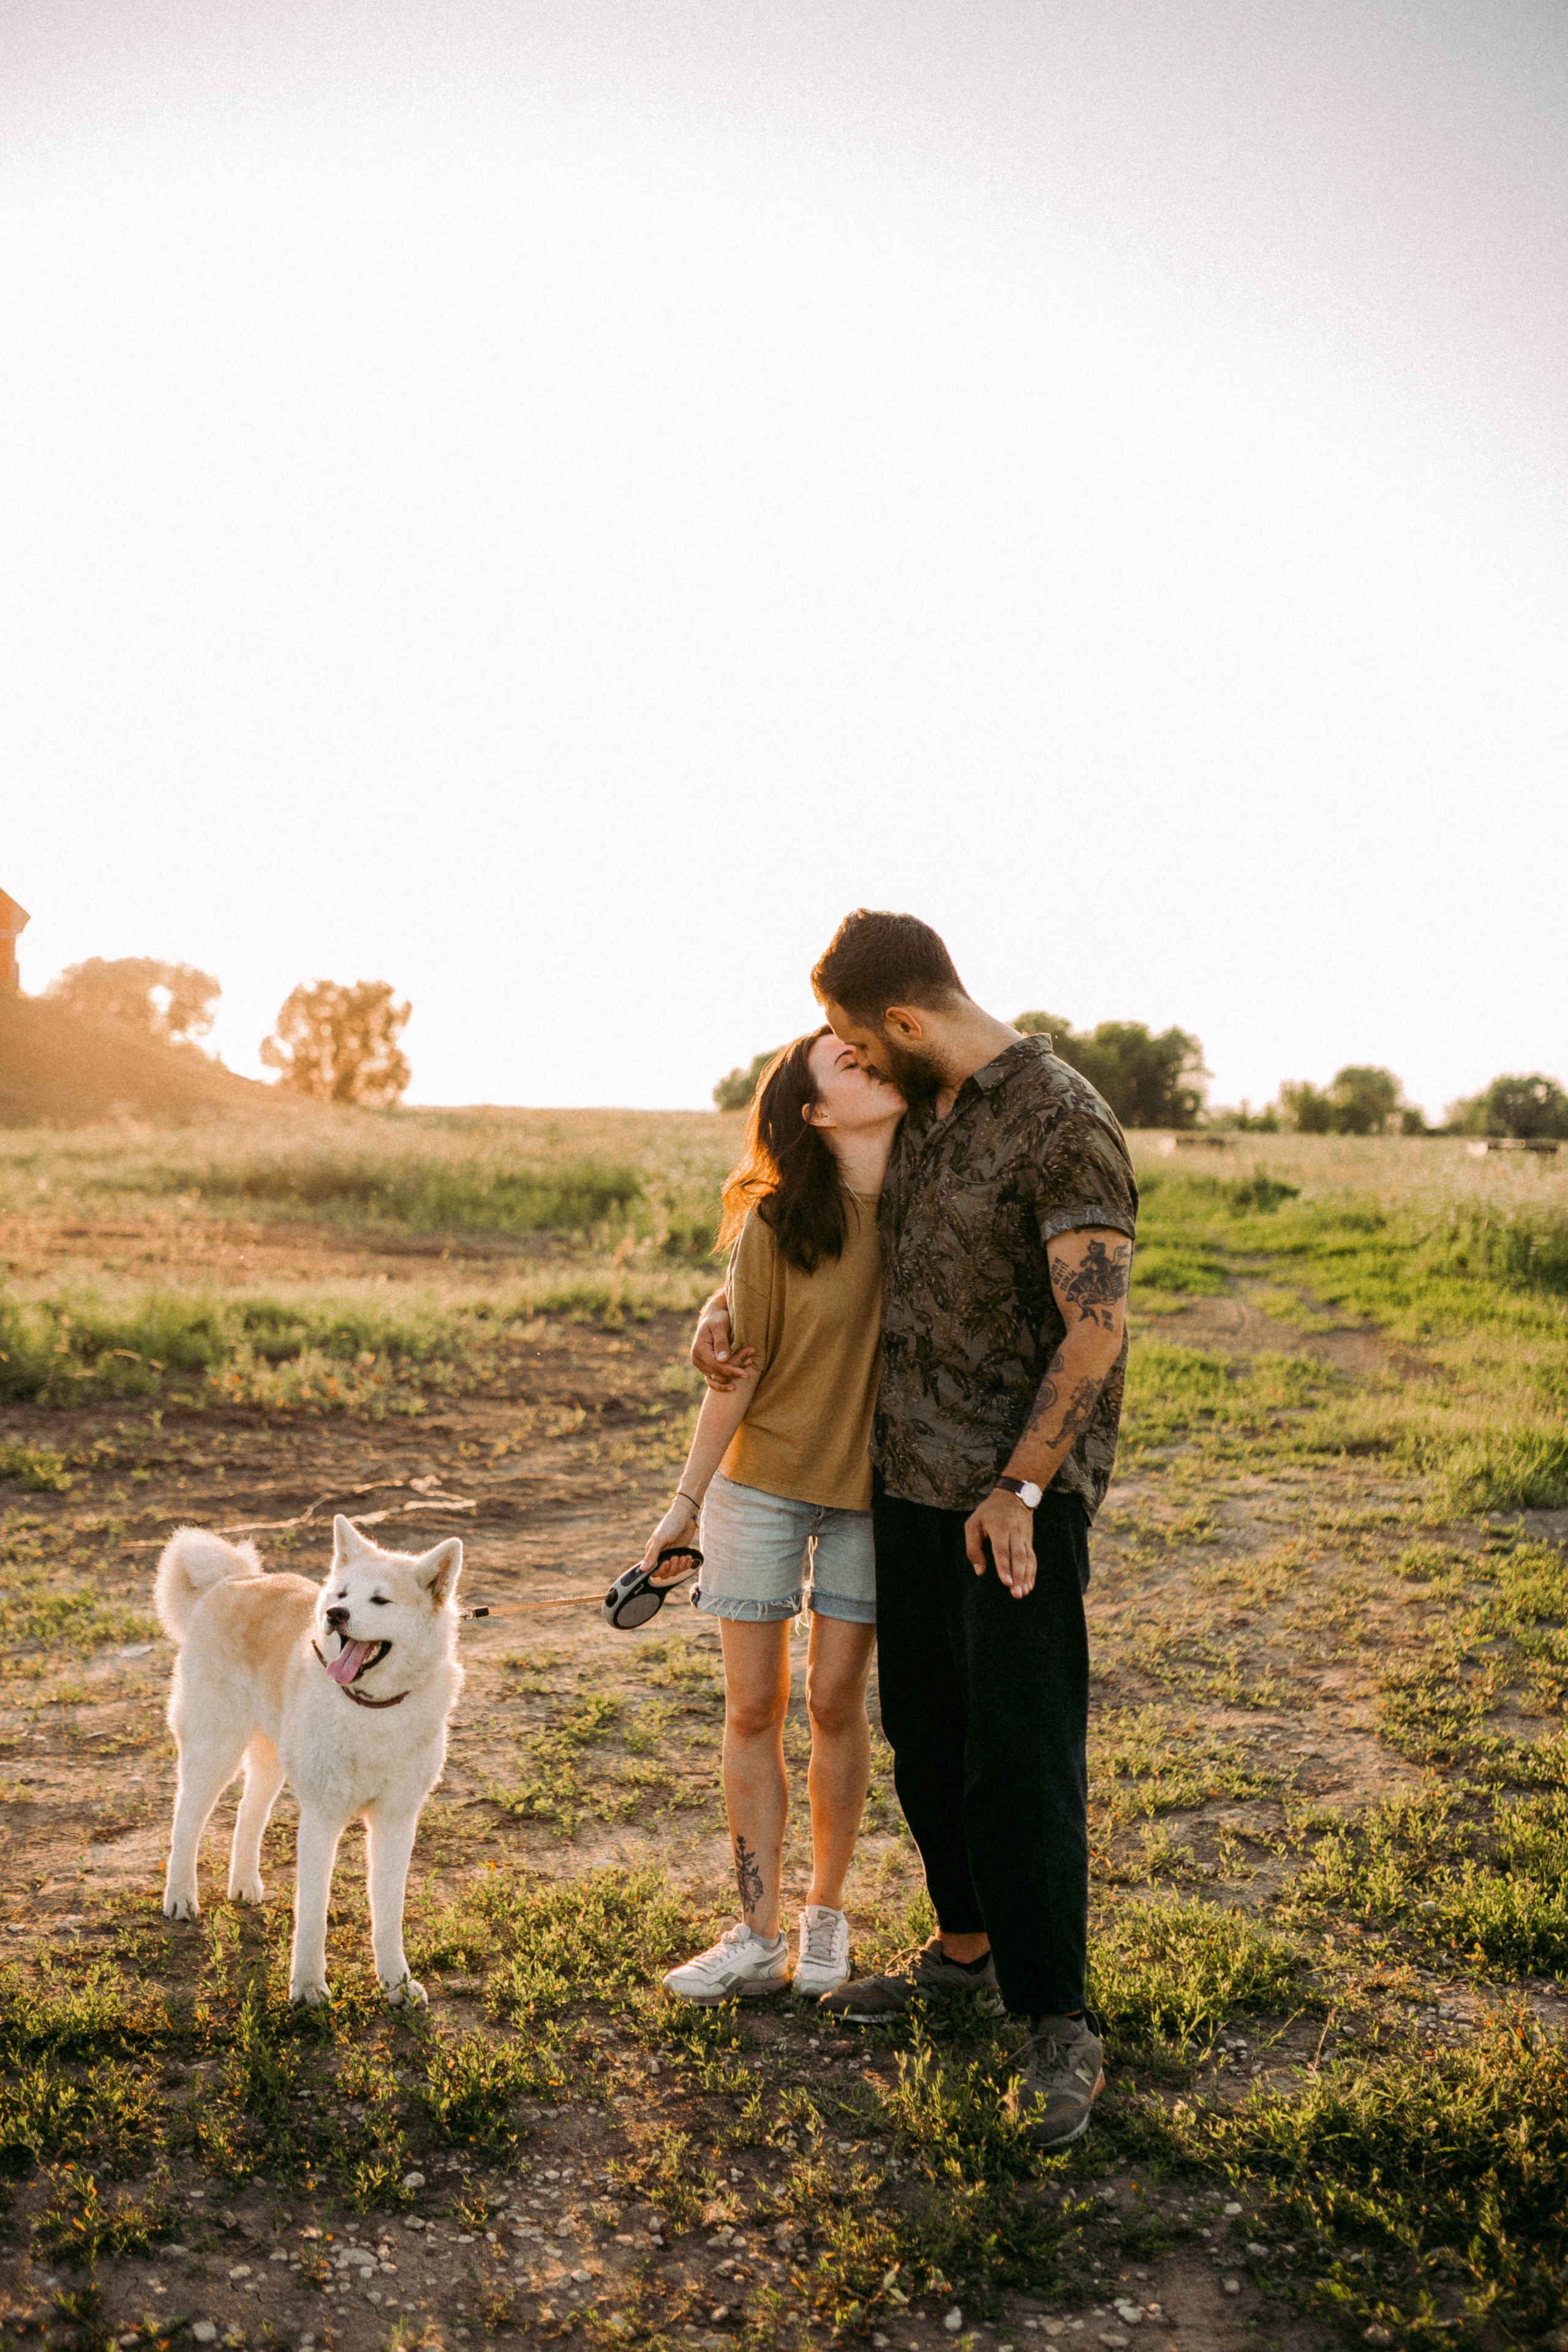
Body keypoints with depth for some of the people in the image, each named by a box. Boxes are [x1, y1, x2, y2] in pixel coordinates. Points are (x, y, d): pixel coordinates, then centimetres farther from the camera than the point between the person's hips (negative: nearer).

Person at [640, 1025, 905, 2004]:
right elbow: (739, 1371, -7)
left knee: (834, 1702, 7)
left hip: (871, 1484, 1)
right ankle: (759, 1939, 19)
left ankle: (827, 1913, 27)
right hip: (762, 1482, -1)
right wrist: (687, 1501, -2)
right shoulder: (776, 1226, -14)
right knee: (754, 1709, 5)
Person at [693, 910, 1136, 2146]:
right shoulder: (921, 1114, 8)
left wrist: (1019, 1489, -20)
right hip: (911, 1477, 8)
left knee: (1022, 1756, -4)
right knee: (924, 1727, 16)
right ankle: (967, 1946, 35)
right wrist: (726, 1301, 10)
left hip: (1022, 1497, -8)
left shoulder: (1064, 1125, -17)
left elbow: (1097, 1326, -20)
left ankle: (1060, 2030, 11)